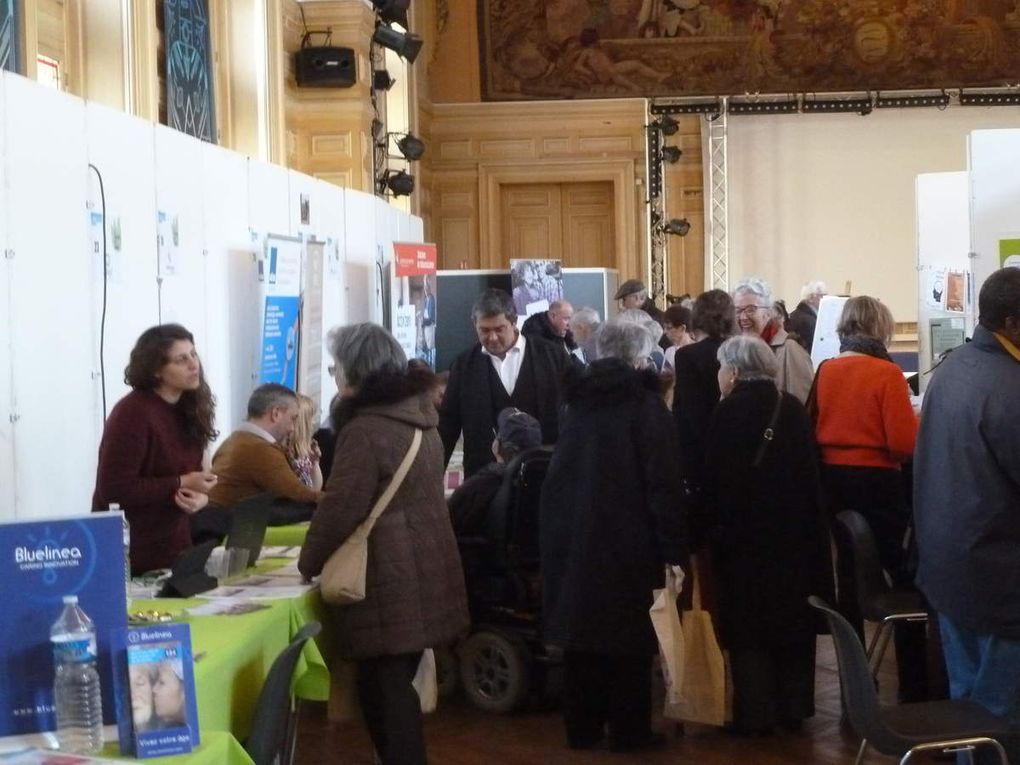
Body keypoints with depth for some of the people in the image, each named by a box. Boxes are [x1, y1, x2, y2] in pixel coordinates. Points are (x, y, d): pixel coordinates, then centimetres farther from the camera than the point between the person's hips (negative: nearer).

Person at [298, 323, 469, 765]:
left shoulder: (365, 429, -16)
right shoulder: (419, 417, 11)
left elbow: (340, 509, -17)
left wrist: (308, 564, -2)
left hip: (388, 578, -8)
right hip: (425, 569, 8)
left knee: (383, 688, -2)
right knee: (398, 682, 15)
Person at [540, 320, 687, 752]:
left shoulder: (578, 399, 9)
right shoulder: (644, 401, -10)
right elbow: (663, 480, -15)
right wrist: (673, 548, -14)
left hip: (571, 533, 6)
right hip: (626, 536, -6)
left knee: (581, 627, 12)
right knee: (628, 635, 4)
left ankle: (581, 727, 19)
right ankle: (628, 730, 9)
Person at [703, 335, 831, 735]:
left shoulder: (730, 411, -11)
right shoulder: (793, 409, 2)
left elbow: (715, 478, -14)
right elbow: (811, 473, 3)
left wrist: (715, 521, -6)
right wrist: (811, 529, 9)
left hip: (743, 532, -4)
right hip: (793, 531, 4)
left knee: (748, 623, 3)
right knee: (791, 617, 13)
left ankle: (756, 713, 4)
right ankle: (793, 707, 19)